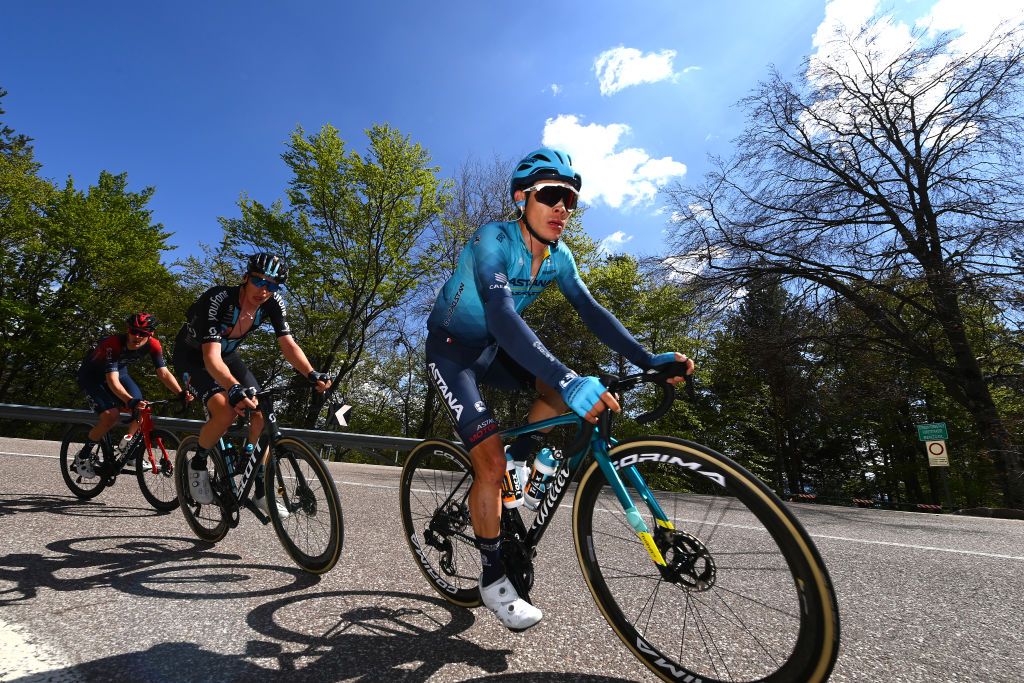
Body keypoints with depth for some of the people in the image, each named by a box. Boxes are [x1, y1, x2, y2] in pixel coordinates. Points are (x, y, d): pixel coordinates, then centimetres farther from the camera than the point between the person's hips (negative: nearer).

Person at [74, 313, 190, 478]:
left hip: (119, 371, 5)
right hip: (91, 375, -5)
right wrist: (130, 401, -57)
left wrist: (181, 394, -38)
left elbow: (164, 373, -23)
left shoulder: (153, 345, -24)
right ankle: (83, 456, 1)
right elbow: (112, 380, -43)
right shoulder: (113, 343, -36)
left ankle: (127, 445, 14)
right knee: (111, 415, -22)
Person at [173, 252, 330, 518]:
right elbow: (211, 356, -43)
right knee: (225, 411, -29)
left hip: (227, 354, 5)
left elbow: (288, 344, -20)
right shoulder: (218, 300, -34)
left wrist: (312, 374, -36)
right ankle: (198, 464, 3)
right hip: (193, 355, -5)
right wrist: (234, 389, -61)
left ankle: (261, 491, 1)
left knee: (261, 413, -11)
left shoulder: (273, 304, -19)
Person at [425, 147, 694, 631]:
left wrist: (647, 360, -20)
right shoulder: (493, 241, -27)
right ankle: (493, 579, 7)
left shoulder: (558, 256, -6)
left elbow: (591, 311, -8)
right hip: (451, 350, -6)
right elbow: (502, 316, -41)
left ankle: (521, 458, 8)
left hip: (491, 349, 6)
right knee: (491, 463, -15)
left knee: (569, 387, -16)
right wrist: (568, 380, -51)